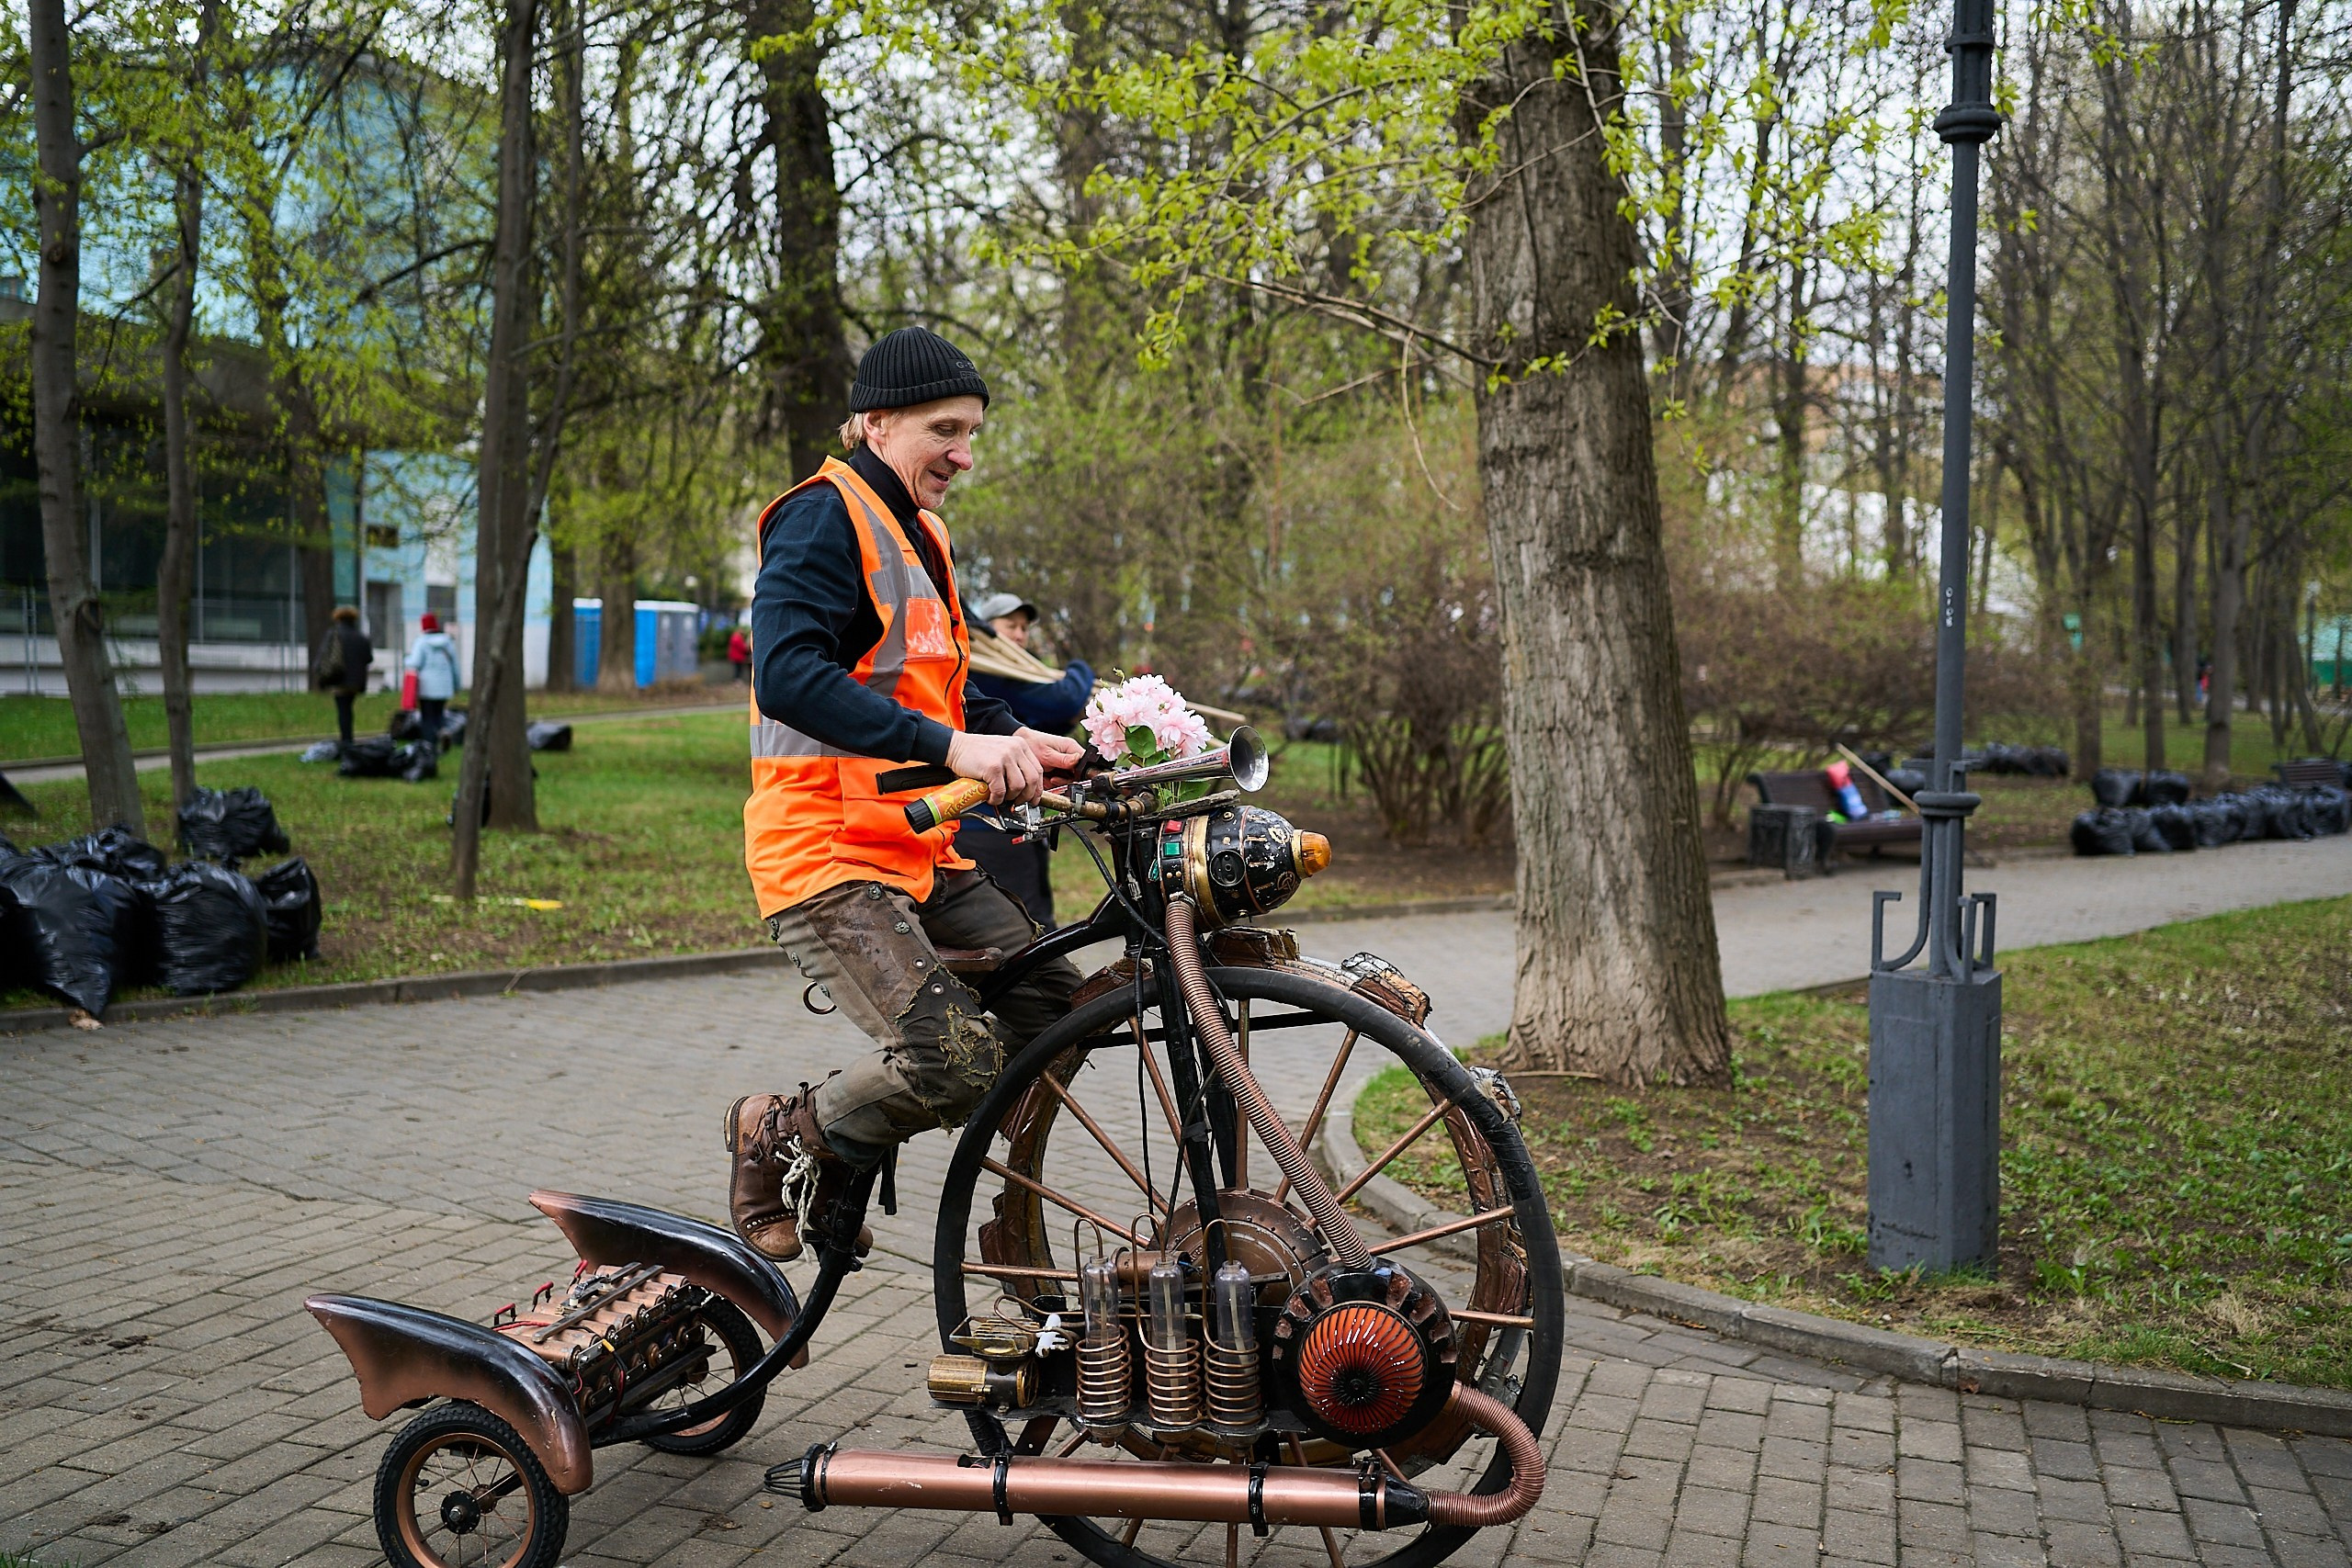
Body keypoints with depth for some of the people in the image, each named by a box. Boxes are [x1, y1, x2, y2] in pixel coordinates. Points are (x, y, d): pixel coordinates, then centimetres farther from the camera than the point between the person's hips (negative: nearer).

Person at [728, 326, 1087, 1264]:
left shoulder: (921, 534, 20)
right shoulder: (824, 517, -11)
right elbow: (788, 675, -26)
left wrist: (1020, 742, 5)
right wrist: (952, 746, -32)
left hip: (919, 851, 10)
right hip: (827, 855, -10)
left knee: (1054, 1006, 4)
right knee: (957, 1059, -23)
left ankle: (841, 1165, 17)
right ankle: (779, 1140, 6)